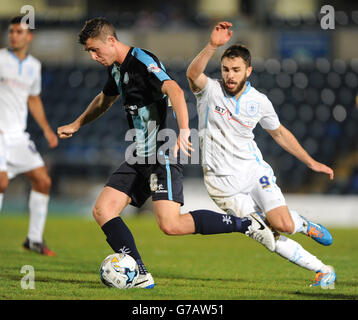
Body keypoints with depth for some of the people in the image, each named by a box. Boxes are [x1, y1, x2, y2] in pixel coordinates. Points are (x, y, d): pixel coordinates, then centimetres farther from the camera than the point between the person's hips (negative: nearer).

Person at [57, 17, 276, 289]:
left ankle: (246, 224, -8)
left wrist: (184, 131, -44)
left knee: (171, 225, -22)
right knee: (102, 210, -2)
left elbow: (174, 91, -30)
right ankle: (140, 276, -4)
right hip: (139, 159, 10)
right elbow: (104, 101, 38)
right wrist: (76, 125, 49)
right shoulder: (116, 69, 16)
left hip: (163, 156, -10)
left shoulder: (142, 61, -14)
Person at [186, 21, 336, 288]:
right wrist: (213, 45, -48)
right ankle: (323, 270, 8)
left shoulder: (259, 101, 0)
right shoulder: (210, 91, -9)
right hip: (223, 184, -1)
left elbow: (279, 132, 17)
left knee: (283, 225, -21)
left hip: (254, 171, 1)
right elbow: (192, 74, -32)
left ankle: (304, 224, 16)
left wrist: (311, 162, 17)